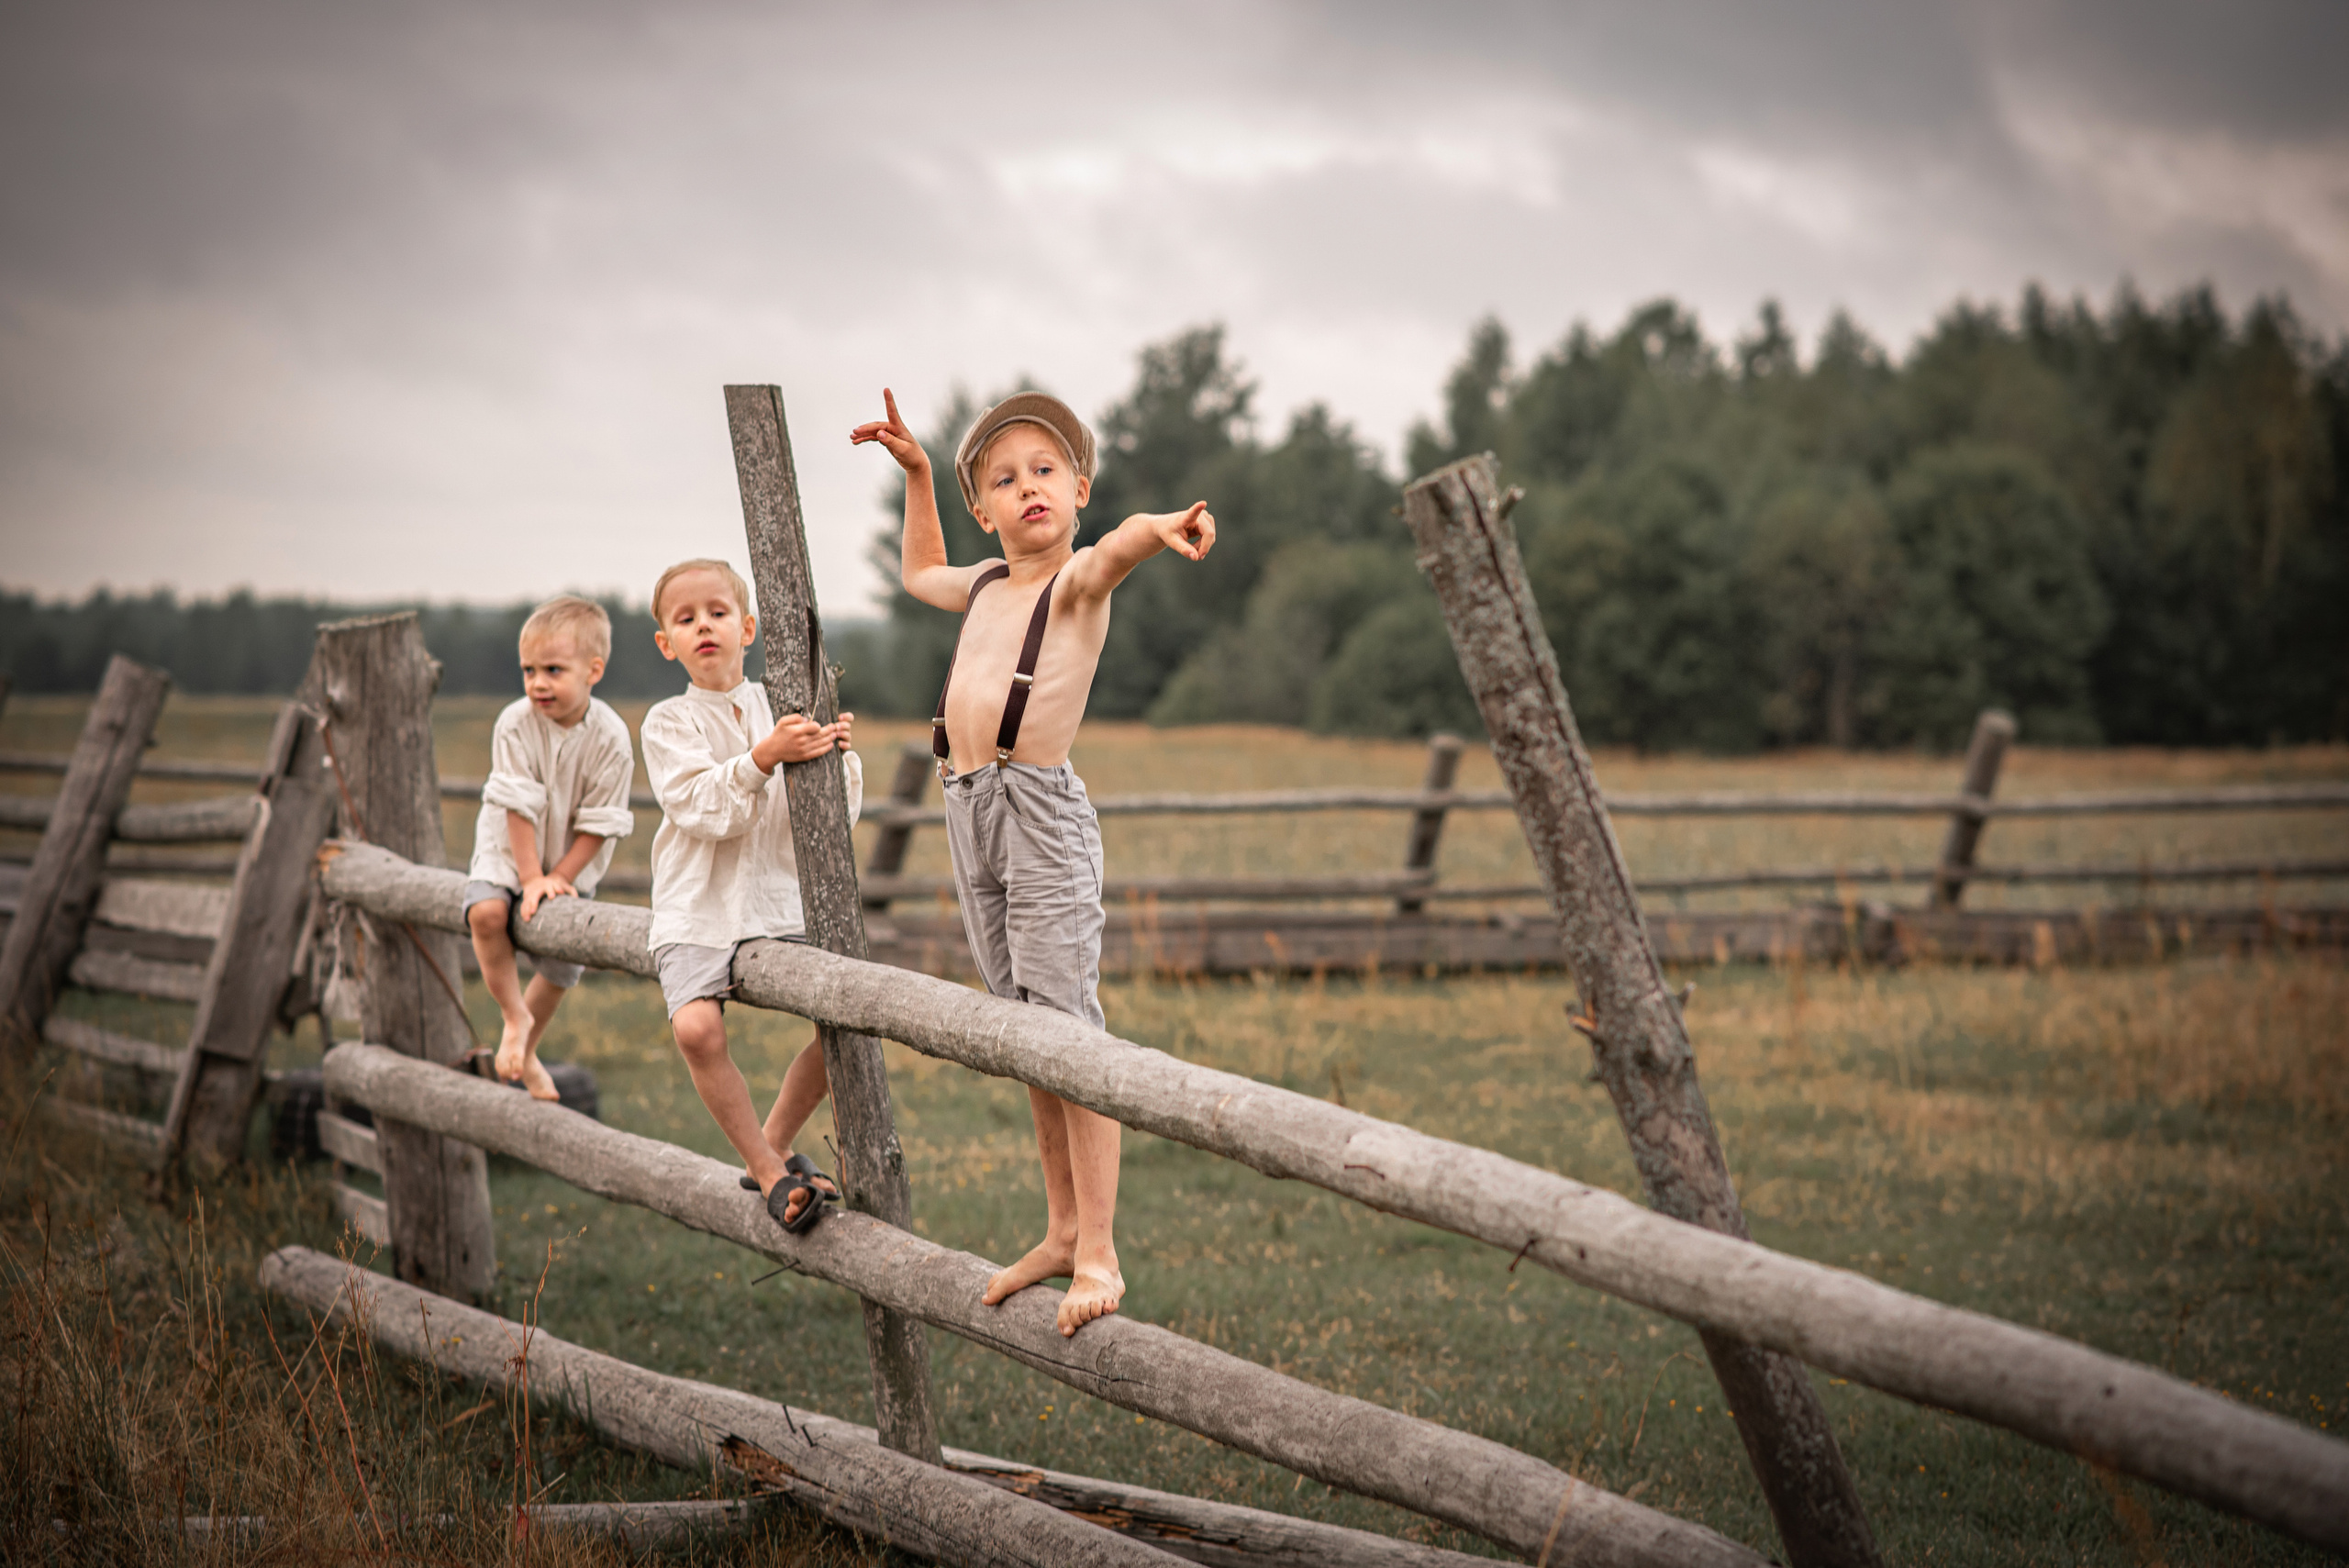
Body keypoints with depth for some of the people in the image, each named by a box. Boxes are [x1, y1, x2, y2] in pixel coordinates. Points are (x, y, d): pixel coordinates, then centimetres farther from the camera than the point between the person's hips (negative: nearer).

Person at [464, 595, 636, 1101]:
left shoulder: (610, 738, -20)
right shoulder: (515, 725, -21)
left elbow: (598, 824, -15)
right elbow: (519, 807, -21)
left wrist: (560, 877, -19)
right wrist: (531, 876, -24)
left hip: (573, 864, 1)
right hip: (509, 850, -1)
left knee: (560, 967, 7)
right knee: (487, 912, -30)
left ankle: (527, 1051, 33)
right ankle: (515, 1017, -11)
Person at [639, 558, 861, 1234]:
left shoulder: (786, 711, 7)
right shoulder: (669, 723, 0)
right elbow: (708, 810, -15)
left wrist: (835, 760, -16)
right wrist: (763, 758, -28)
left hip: (780, 905, 3)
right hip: (699, 908, -3)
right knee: (697, 1027, -26)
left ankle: (773, 1143, 13)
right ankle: (771, 1176, -10)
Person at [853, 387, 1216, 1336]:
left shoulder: (1077, 581, -3)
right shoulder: (985, 587, 19)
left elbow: (1112, 548, -29)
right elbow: (920, 573, 43)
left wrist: (1156, 529, -52)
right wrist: (914, 471, 34)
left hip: (1040, 807, -7)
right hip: (969, 810, 7)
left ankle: (1100, 1255, -7)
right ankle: (1063, 1230, 20)